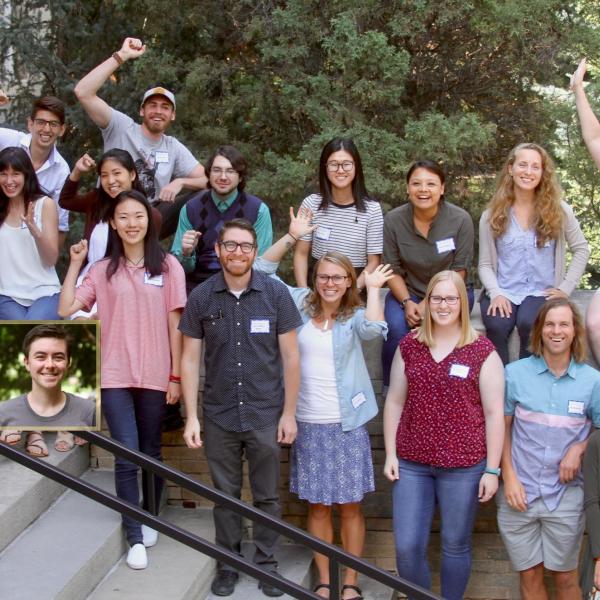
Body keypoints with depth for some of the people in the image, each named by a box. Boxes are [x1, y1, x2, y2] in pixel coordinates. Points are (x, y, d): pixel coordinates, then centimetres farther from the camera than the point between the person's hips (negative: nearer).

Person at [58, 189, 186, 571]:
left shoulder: (168, 265, 0)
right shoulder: (102, 270, 6)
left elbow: (174, 323, 1)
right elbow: (66, 310, -3)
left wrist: (176, 375, -1)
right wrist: (75, 264, -4)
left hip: (155, 375, 0)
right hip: (115, 375, 0)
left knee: (151, 453, 13)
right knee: (126, 457, -5)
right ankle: (135, 538, 5)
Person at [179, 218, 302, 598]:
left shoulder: (276, 293, -5)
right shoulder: (201, 297, -2)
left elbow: (290, 356, -2)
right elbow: (190, 359, 1)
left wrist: (289, 413, -3)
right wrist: (191, 417, -3)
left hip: (266, 416, -1)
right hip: (219, 416, 1)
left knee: (267, 496, 9)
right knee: (225, 494, 13)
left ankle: (267, 564, 25)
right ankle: (228, 564, 28)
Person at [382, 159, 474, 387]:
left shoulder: (461, 219, -13)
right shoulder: (393, 220, -8)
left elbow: (459, 270, -9)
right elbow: (393, 270, -1)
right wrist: (407, 302, -17)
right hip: (407, 291, 1)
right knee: (396, 328, -29)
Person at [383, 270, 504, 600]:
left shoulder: (482, 351, -5)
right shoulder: (409, 346, 4)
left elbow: (494, 414, -4)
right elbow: (394, 402, 10)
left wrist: (492, 470, -5)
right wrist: (390, 453, 6)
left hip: (463, 466, -2)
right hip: (411, 464, 3)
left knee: (455, 546, 9)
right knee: (407, 547, 3)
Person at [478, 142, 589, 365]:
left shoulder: (558, 210, 5)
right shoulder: (491, 215, 6)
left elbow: (581, 249, 10)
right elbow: (485, 264, 5)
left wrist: (566, 288, 1)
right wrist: (496, 293, -12)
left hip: (541, 292, -1)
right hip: (502, 292, 1)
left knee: (529, 325, -33)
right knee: (496, 326, -32)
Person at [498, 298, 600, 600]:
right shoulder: (515, 373, -2)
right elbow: (502, 427, 4)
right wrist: (508, 477, -4)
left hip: (565, 496, 0)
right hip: (519, 494, 0)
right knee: (529, 575, 9)